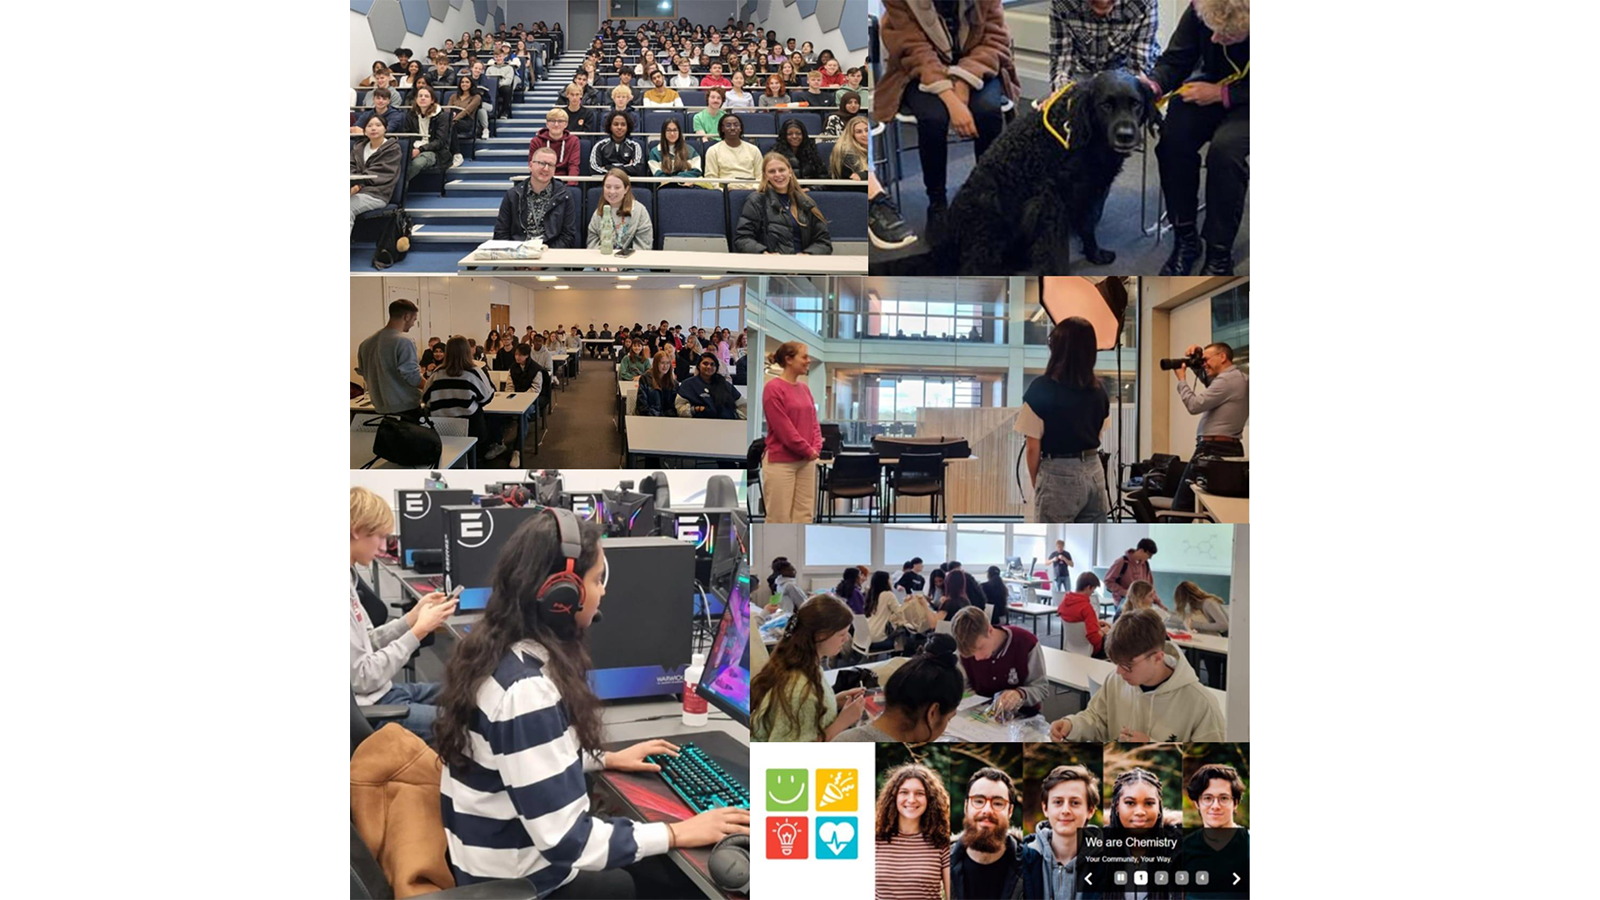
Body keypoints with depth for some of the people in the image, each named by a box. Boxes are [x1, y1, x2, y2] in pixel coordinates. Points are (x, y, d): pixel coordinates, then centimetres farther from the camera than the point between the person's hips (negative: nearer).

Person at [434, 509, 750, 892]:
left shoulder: (494, 650, -1)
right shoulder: (528, 690, -30)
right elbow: (565, 841, -29)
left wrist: (605, 759, 18)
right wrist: (676, 833, -21)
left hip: (490, 854, 8)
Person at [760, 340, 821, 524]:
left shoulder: (805, 389, 11)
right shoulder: (773, 388, -13)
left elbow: (814, 423, 14)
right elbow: (783, 428, -17)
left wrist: (816, 449, -2)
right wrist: (808, 450, -10)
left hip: (806, 462, 8)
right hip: (780, 461, -8)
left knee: (804, 516, 8)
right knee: (779, 518, -2)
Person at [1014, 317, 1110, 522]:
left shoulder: (1042, 388, -12)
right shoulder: (1099, 390, 4)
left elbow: (1033, 448, -9)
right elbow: (1096, 437, 12)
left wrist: (1036, 482, 4)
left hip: (1059, 475, -5)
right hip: (1094, 472, 6)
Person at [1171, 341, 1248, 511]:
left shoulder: (1227, 380, -15)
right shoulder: (1240, 377, 16)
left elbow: (1194, 405, -17)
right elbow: (1208, 381, 31)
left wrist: (1181, 379, -5)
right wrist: (1196, 362, 13)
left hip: (1212, 450, -10)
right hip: (1232, 449, 10)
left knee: (1182, 505, -6)